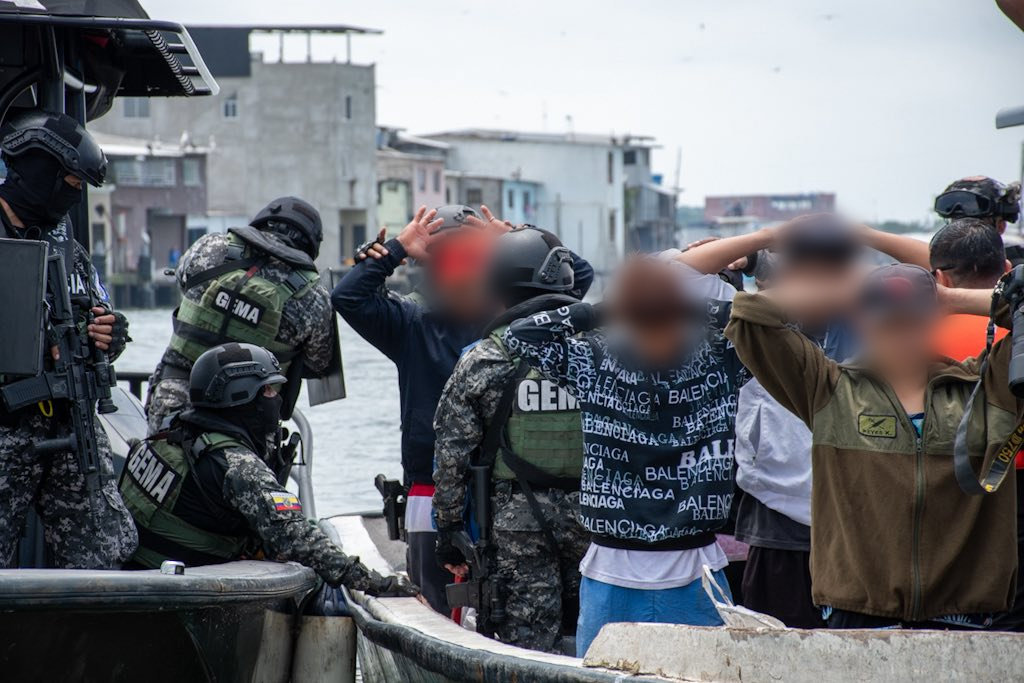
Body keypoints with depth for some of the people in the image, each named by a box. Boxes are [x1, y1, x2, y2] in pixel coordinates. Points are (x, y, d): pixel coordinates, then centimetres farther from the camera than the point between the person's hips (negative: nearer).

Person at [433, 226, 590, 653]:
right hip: (591, 515, 1)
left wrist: (449, 527, 5)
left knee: (527, 646, 2)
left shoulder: (481, 361, -5)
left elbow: (452, 455, -4)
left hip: (516, 521, -1)